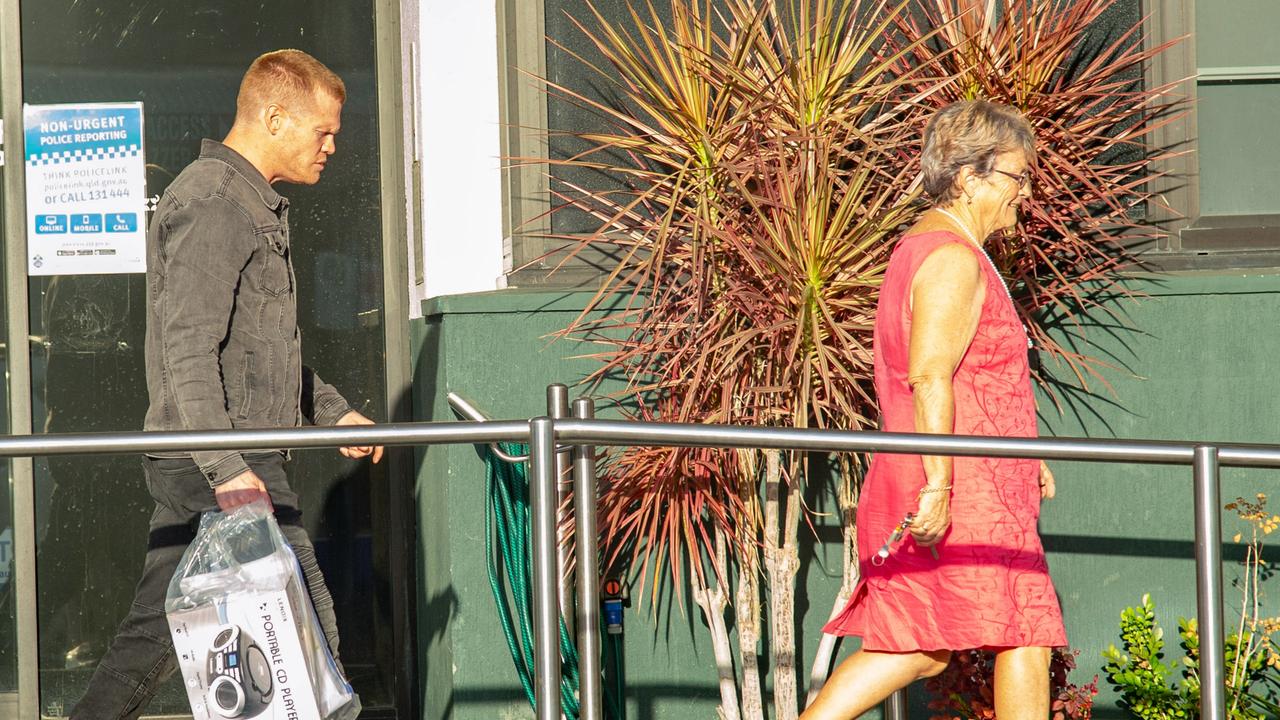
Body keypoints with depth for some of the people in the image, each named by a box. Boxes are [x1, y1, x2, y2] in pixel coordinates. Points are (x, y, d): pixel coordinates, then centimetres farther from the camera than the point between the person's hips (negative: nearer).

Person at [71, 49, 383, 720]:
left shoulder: (254, 204, 21)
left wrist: (332, 411, 26)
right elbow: (187, 348, -20)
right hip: (215, 463, -10)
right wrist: (228, 468, -25)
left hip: (188, 467, 10)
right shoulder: (215, 201, -13)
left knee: (155, 636, 9)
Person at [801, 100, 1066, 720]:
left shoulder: (920, 248, 21)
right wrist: (937, 484, -26)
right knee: (1024, 633, -4)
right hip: (965, 490, -10)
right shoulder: (954, 260, -13)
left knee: (917, 646, 10)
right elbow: (929, 379, -22)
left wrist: (1017, 455, 27)